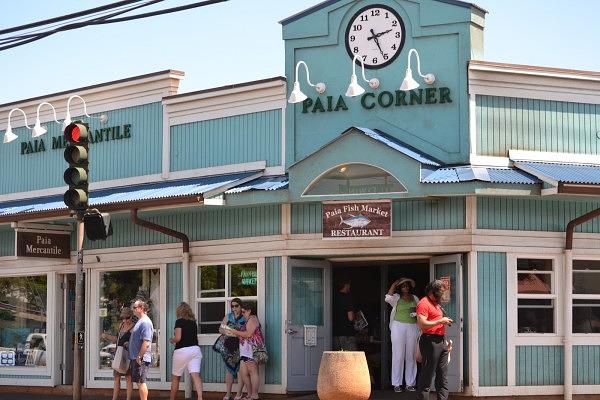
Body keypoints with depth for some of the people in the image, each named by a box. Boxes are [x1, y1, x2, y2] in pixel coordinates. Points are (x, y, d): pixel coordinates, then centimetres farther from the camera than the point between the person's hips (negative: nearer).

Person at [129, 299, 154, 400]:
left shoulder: (145, 322, -16)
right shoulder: (139, 321, 17)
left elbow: (146, 343, -23)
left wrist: (139, 357, -21)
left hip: (141, 359, -10)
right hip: (135, 358, 10)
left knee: (141, 382, -8)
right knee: (139, 382, 13)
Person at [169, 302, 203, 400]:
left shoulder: (179, 321, -5)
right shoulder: (194, 322, 13)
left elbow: (178, 338, -13)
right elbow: (193, 336, 13)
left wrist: (172, 340, 8)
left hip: (182, 350, -4)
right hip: (195, 349, 5)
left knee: (175, 377, 12)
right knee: (195, 375, -8)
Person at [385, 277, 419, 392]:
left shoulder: (415, 299, 15)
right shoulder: (396, 298, 4)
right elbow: (388, 298, -17)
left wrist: (417, 314, -2)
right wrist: (393, 285, -9)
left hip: (412, 328, 3)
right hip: (398, 327, -3)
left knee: (411, 356, 3)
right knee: (398, 355, -4)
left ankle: (410, 383, 8)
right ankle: (397, 384, 0)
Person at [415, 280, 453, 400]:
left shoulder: (436, 303, 20)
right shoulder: (424, 303, -9)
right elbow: (422, 324, -20)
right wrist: (441, 321, -16)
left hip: (441, 342, 9)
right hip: (430, 342, -9)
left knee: (443, 376, 9)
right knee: (427, 375, -7)